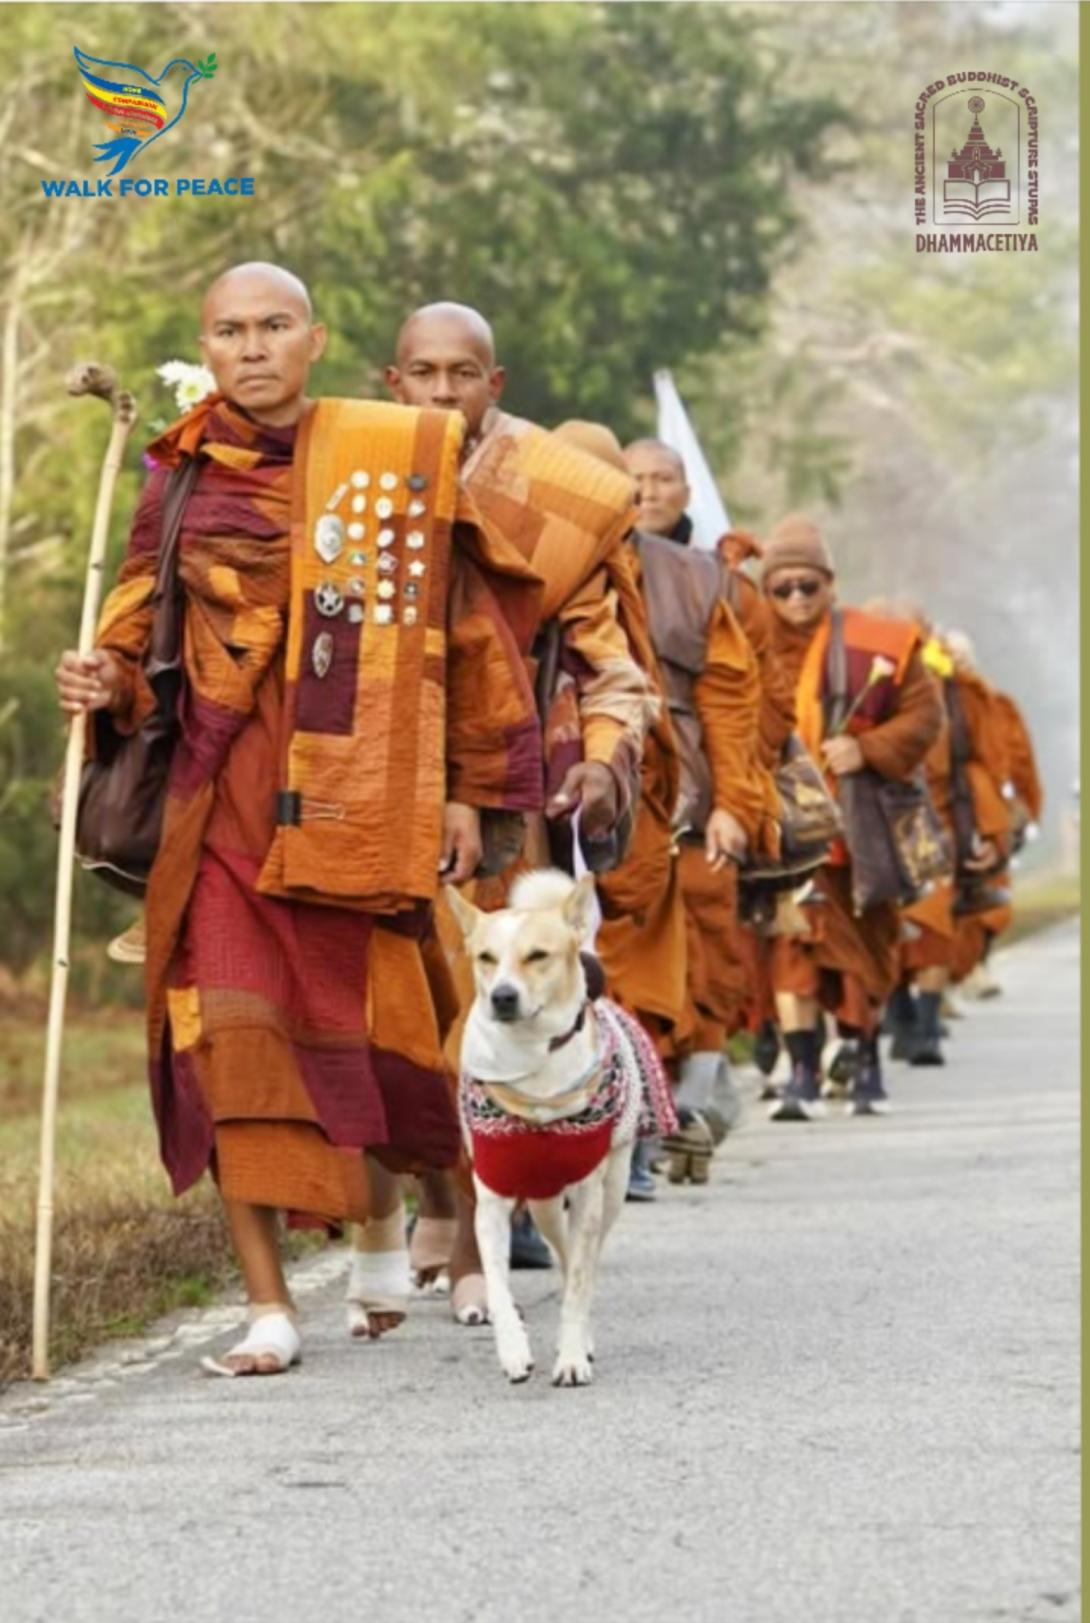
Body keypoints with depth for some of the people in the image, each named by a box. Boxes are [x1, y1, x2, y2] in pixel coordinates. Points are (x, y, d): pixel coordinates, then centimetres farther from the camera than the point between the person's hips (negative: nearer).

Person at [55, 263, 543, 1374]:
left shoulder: (398, 459, 1)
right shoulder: (181, 479, 7)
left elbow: (464, 629, 5)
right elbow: (140, 626, 12)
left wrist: (470, 791, 4)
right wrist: (107, 679, -12)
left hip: (350, 793, -1)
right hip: (223, 793, 2)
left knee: (366, 1026, 4)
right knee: (231, 1032, -10)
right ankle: (267, 1305, -6)